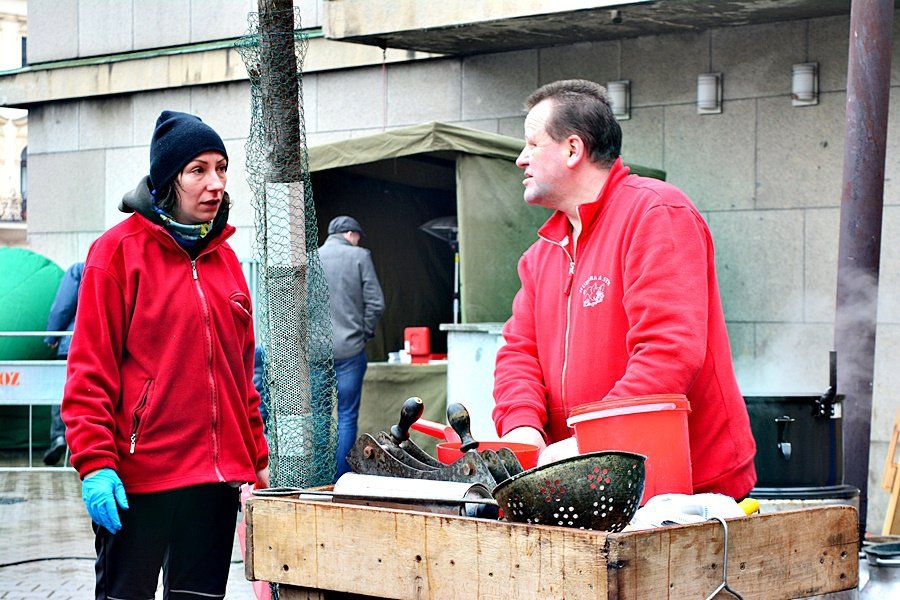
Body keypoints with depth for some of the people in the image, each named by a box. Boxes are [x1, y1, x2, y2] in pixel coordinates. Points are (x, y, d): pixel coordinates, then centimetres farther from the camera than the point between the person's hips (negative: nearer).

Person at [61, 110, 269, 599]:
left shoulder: (224, 258, 14)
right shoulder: (120, 251, -5)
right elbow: (90, 370, -9)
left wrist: (257, 458, 16)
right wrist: (95, 464, -16)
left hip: (218, 474, 6)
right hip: (137, 477, -6)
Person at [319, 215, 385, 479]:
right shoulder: (359, 256, -3)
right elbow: (375, 303, -6)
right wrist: (365, 333, 8)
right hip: (349, 349, -3)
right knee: (347, 415, 3)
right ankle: (341, 478, 1)